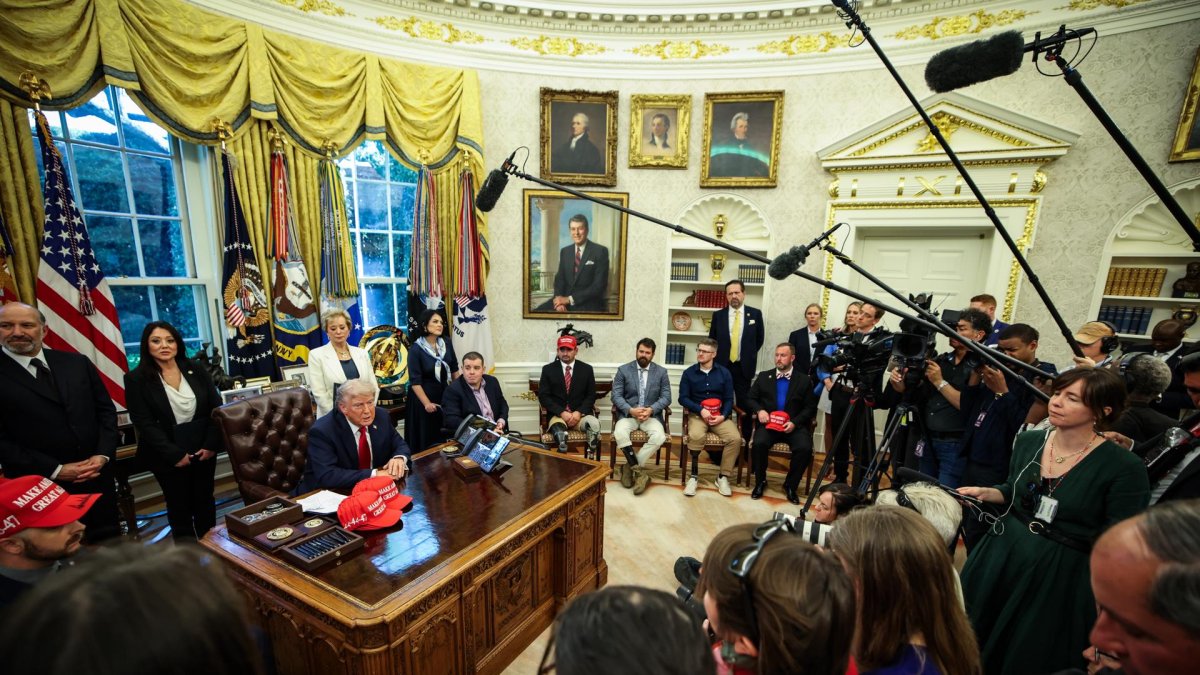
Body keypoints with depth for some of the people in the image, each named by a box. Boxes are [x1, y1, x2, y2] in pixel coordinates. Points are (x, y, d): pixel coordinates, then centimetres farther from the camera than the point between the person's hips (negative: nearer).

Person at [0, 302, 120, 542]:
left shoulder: (77, 362, 4)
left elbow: (106, 409, 6)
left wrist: (103, 455, -6)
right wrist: (55, 470, -13)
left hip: (98, 474, 3)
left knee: (109, 542, 15)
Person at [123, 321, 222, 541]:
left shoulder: (195, 370, 1)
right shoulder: (136, 379, -7)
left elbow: (216, 407, 0)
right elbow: (145, 424, -11)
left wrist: (211, 444, -8)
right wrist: (175, 454, -15)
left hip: (204, 449, 2)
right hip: (168, 455, -2)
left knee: (205, 502, 14)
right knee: (179, 506, 11)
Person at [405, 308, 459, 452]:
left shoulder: (446, 344, -2)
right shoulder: (416, 349, -15)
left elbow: (454, 369, 8)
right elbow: (415, 381, -15)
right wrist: (427, 403, -17)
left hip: (446, 394, 4)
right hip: (424, 396, -4)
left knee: (447, 436, 10)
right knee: (427, 437, 5)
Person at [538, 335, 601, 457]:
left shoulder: (587, 369, 8)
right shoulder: (548, 369, 5)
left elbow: (591, 395, 6)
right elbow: (543, 396, 0)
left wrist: (579, 412, -12)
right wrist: (562, 413, -13)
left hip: (581, 414, 1)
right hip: (557, 414, -1)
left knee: (594, 424, -32)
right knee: (558, 430, -37)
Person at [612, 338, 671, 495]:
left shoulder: (661, 372, 6)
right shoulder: (623, 370, 2)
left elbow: (666, 397, 0)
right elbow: (616, 396, -3)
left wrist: (651, 410, -18)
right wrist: (631, 410, -20)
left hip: (652, 415, 1)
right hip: (628, 414, -1)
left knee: (659, 436, -30)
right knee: (619, 434, -32)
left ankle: (630, 467, -15)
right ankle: (640, 470, -17)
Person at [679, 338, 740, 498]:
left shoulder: (724, 373, 7)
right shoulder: (689, 372, 2)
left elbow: (729, 399, 6)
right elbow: (683, 398, -2)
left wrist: (723, 416, -11)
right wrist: (701, 410, -16)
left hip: (719, 416, 2)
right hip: (697, 414, -2)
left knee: (735, 438, -25)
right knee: (695, 436, -34)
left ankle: (723, 476, -7)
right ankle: (694, 475, -15)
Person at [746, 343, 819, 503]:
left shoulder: (804, 380, 8)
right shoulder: (763, 376, 12)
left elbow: (811, 407, 4)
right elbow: (750, 399, 11)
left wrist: (795, 422, -11)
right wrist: (759, 410, -11)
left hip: (794, 425, 0)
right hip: (769, 423, 0)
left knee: (805, 448, -28)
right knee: (759, 444, -29)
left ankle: (790, 485, -2)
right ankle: (760, 482, -3)